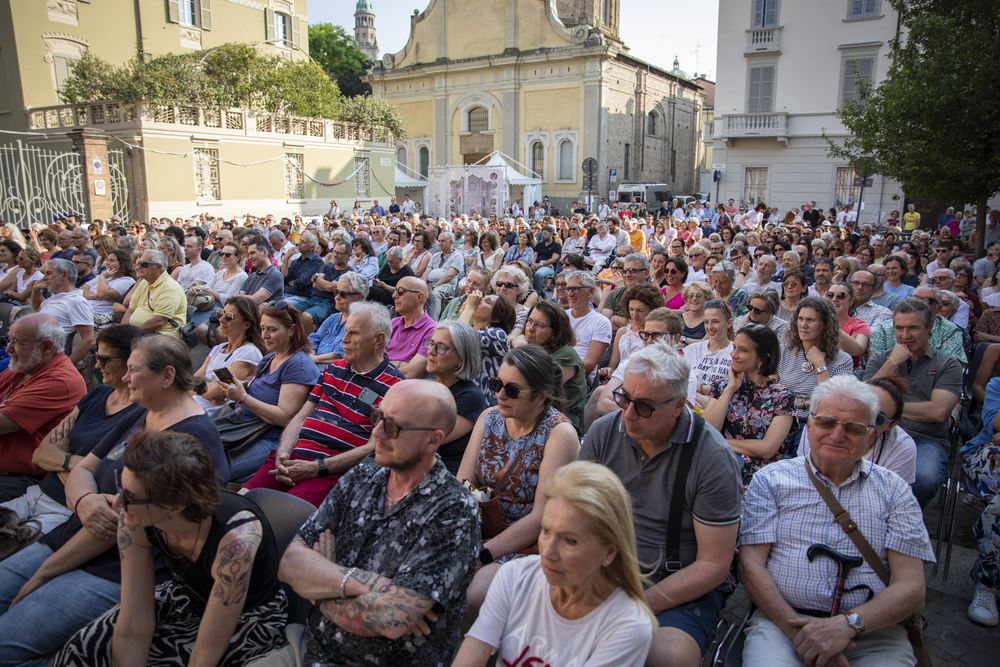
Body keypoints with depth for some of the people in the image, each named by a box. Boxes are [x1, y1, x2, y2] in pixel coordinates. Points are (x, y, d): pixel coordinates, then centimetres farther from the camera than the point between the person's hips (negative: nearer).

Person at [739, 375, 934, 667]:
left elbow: (911, 588, 1)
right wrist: (797, 631, -15)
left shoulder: (893, 490, 9)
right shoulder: (770, 479, 6)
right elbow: (751, 565, 0)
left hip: (872, 631, 2)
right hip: (781, 620, -1)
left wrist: (848, 624, -16)